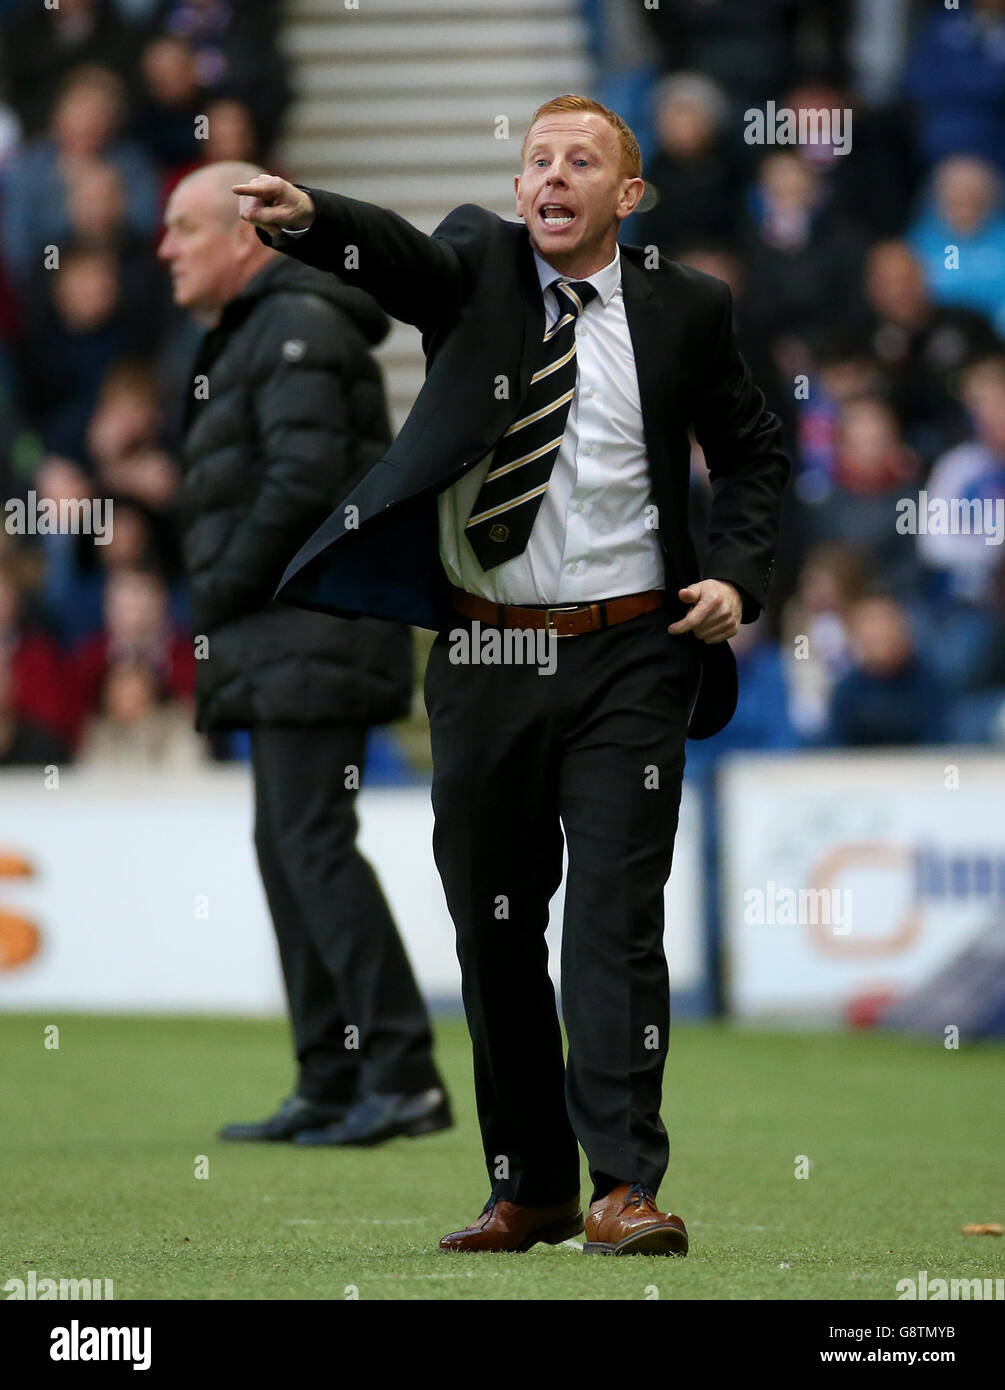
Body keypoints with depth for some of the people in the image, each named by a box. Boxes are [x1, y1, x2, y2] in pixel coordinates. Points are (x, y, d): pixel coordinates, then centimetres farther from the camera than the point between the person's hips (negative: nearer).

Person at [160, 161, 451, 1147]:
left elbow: (305, 478, -21)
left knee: (312, 841, -14)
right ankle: (330, 1085, 10)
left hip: (315, 632, -11)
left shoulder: (298, 329, -10)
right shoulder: (246, 338, 22)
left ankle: (403, 1075, -18)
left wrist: (222, 588, -13)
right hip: (279, 644, 11)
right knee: (287, 848, 9)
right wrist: (221, 602, 13)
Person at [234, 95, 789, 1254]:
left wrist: (735, 575, -1)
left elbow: (752, 452, 16)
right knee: (494, 929, 7)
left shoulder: (682, 309, 4)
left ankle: (626, 1189, -13)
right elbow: (396, 254, -19)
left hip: (627, 659, -2)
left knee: (616, 919, -10)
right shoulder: (476, 266, 3)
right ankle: (529, 1191, 18)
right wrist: (304, 217, -42)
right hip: (484, 660, 2)